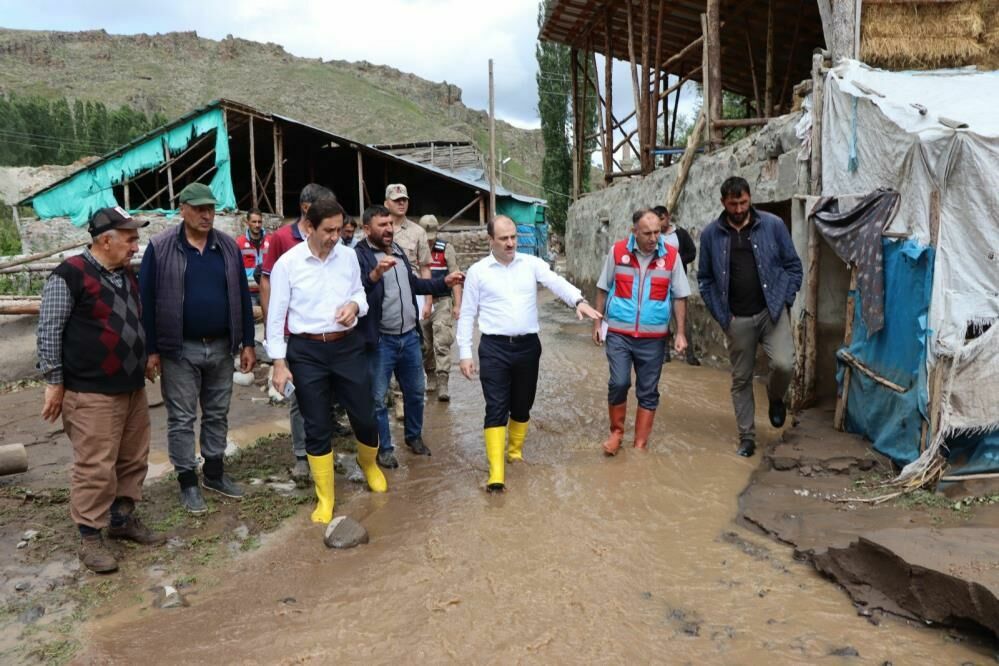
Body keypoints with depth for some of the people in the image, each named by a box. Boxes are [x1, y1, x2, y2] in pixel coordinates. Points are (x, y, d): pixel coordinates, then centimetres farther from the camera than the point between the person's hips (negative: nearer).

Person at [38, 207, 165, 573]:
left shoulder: (127, 275, 12)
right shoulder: (70, 275, -13)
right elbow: (49, 331, -11)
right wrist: (54, 382, -10)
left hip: (132, 387, 8)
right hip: (91, 393, -8)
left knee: (133, 460, 14)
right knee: (95, 467, -3)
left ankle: (123, 518, 30)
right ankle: (90, 537, 10)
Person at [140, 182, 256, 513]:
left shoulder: (228, 247, 4)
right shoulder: (160, 248, -7)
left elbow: (242, 296, 7)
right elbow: (147, 301, -6)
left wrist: (247, 343, 4)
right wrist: (151, 350, -8)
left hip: (221, 347, 4)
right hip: (179, 350, -3)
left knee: (217, 414, 14)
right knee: (182, 418, 5)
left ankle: (214, 473, 28)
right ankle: (188, 481, 18)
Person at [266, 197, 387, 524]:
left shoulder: (348, 256, 2)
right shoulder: (287, 263, -8)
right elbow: (276, 316, -5)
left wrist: (355, 305, -10)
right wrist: (279, 362, -7)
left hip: (347, 346, 3)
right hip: (307, 351, -2)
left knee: (364, 418, 9)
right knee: (317, 427, 6)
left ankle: (369, 464, 43)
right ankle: (324, 499, 22)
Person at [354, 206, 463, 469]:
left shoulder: (398, 251, 12)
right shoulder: (359, 255, -13)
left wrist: (444, 283, 20)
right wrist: (375, 274, -46)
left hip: (410, 337, 7)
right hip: (380, 341, -7)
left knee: (415, 392, 19)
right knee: (377, 399, 6)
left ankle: (414, 436, 38)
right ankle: (384, 448, 21)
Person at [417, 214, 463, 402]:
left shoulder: (446, 248, -1)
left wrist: (457, 304, -5)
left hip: (442, 301, -2)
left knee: (442, 343, -9)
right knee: (425, 345, 10)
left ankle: (442, 385, -10)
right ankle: (431, 378, 26)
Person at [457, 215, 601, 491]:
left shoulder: (532, 264, 4)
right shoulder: (477, 271, 1)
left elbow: (556, 282, -12)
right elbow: (467, 315, 3)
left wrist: (578, 300, -32)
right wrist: (464, 353, -3)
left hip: (528, 345, 2)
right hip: (494, 347, -2)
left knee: (522, 406, 15)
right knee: (496, 408, -5)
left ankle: (516, 452, 36)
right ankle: (496, 472, -5)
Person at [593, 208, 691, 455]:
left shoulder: (671, 255, -3)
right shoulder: (617, 251, -3)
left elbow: (679, 297, 3)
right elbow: (603, 289, 6)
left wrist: (680, 333, 0)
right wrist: (597, 323, 5)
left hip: (653, 337, 1)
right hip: (619, 334, -1)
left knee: (648, 392, 6)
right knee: (619, 383, -9)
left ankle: (640, 445, 19)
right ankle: (616, 432, 17)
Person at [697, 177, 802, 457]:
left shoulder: (773, 225, -2)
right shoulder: (711, 233, 0)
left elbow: (793, 266, 4)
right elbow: (705, 278, 7)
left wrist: (784, 302, -4)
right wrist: (720, 314, 0)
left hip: (772, 311, -1)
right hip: (737, 319, 1)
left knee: (783, 364, -19)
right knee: (740, 379, 7)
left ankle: (775, 397, 16)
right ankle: (747, 437, 22)